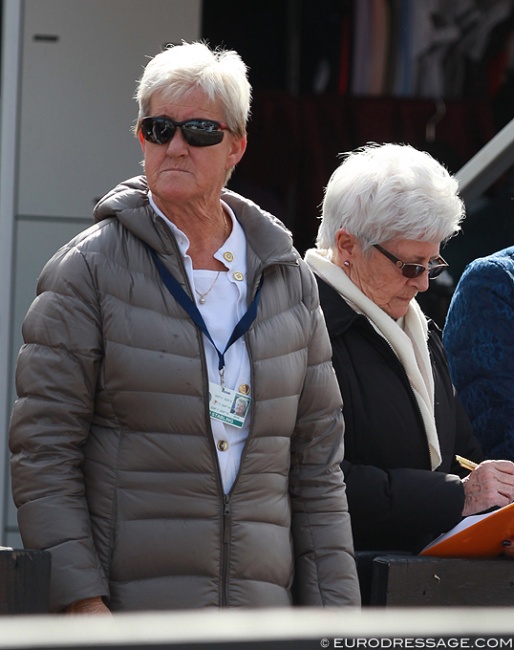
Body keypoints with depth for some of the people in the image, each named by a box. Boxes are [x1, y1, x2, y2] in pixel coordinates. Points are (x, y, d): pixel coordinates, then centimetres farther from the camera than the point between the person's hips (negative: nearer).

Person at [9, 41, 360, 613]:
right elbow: (42, 448, -5)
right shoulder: (90, 268, -1)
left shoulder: (289, 279, 12)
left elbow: (317, 464, 14)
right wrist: (81, 599, -13)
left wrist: (333, 607, 7)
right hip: (128, 603, -4)